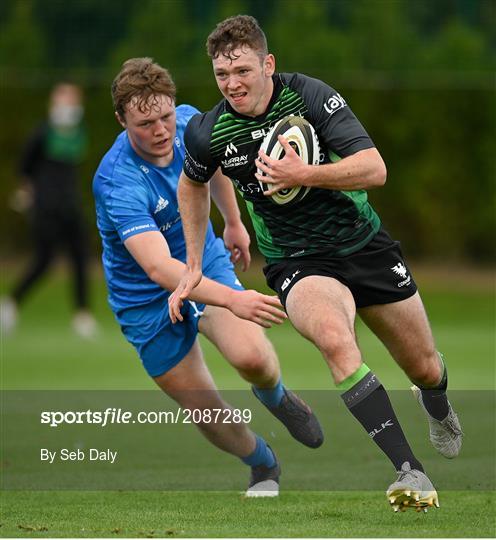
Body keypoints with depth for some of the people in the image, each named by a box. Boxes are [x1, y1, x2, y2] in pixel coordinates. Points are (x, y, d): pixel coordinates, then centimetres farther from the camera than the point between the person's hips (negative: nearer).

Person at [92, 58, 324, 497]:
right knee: (205, 410, 2)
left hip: (207, 265, 3)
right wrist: (232, 299, -57)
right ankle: (263, 466, 33)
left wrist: (234, 222, 22)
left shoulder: (188, 122, -15)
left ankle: (275, 395, 11)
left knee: (251, 356, -24)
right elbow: (158, 268, -46)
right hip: (146, 300, -3)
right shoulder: (117, 183, -34)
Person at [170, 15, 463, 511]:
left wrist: (303, 174, -35)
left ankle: (435, 402, 55)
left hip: (363, 243, 1)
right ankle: (409, 472, -34)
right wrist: (193, 266, 12)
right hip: (297, 262, -1)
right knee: (335, 339, -35)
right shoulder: (206, 133, -11)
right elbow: (193, 183, 14)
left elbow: (374, 169, -22)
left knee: (425, 368, 13)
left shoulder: (309, 96, -18)